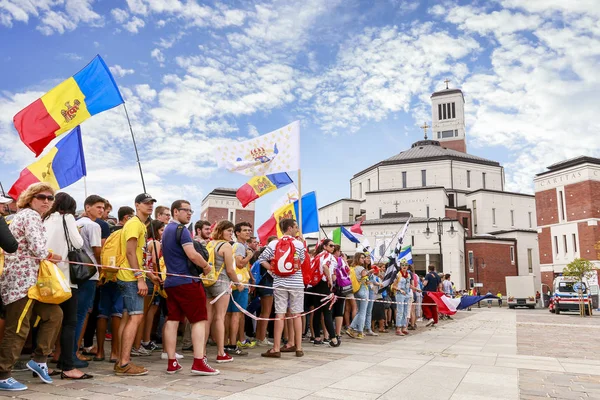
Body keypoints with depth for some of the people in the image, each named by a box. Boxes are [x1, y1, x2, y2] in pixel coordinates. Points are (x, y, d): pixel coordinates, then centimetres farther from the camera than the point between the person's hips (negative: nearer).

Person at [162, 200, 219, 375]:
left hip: (171, 282, 9)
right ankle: (199, 362, -7)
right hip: (187, 281, -9)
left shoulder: (167, 230, 17)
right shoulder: (181, 230, -12)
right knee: (199, 320, -4)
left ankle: (172, 363, 10)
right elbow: (193, 255, -21)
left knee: (172, 320, 7)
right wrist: (206, 266, -5)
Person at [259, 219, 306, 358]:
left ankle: (276, 348, 3)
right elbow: (302, 261, 4)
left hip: (279, 283, 1)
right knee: (296, 314, 7)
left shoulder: (273, 244, 0)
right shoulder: (299, 244, -4)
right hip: (296, 283, -1)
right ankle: (298, 347, 13)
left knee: (280, 314, 2)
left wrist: (273, 269, 2)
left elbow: (262, 260, -4)